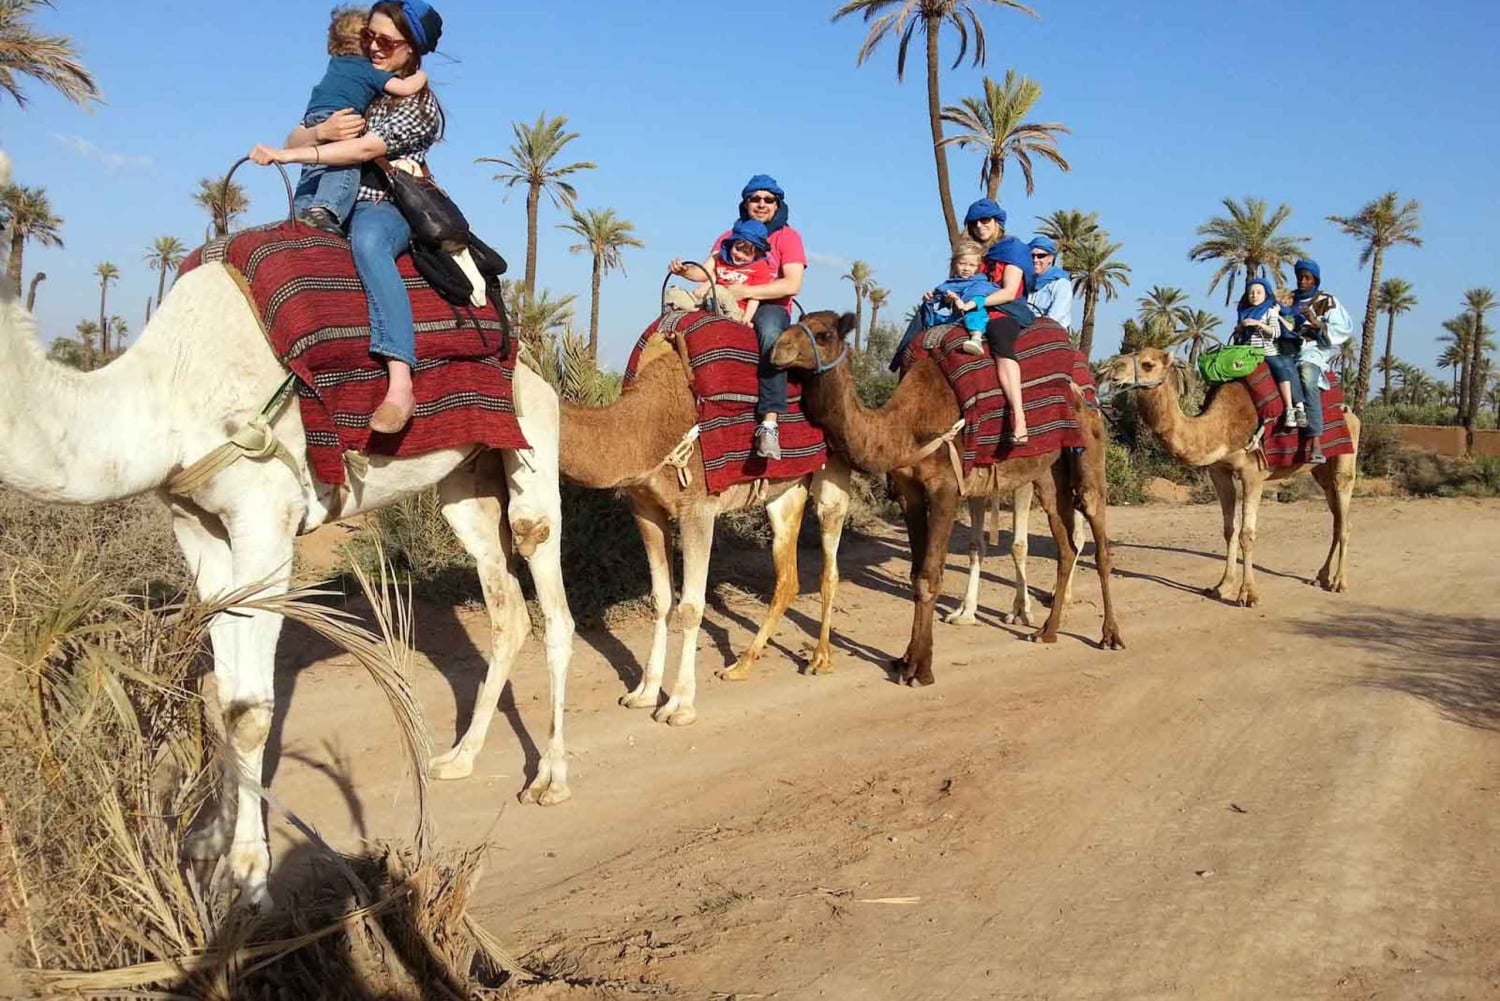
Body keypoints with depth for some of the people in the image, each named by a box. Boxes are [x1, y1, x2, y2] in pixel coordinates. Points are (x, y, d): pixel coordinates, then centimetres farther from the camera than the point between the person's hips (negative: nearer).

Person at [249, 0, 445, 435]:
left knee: (368, 241, -41)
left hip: (387, 208, -7)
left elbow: (366, 148, -15)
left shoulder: (419, 103, -1)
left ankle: (401, 385, -54)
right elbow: (295, 141, 13)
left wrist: (285, 155, -17)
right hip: (330, 204, 7)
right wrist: (321, 131, -12)